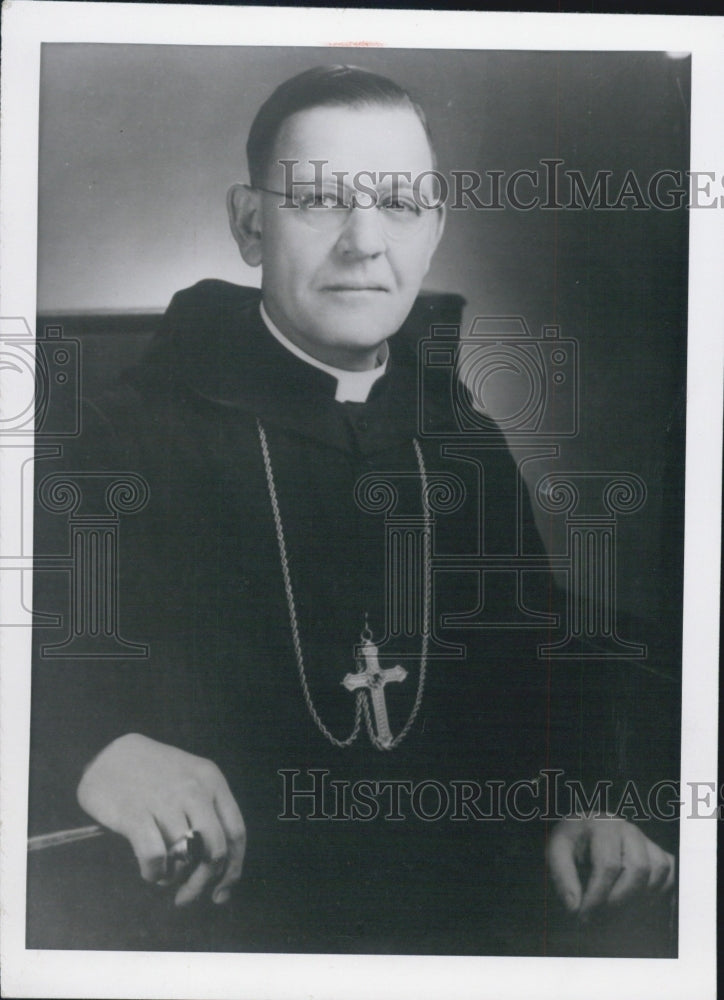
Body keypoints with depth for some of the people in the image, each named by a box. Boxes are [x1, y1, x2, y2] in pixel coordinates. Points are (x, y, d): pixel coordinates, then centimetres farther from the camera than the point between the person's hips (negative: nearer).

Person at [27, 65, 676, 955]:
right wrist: (95, 746, -28)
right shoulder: (137, 429, -5)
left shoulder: (468, 447, 10)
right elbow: (31, 650, -8)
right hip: (202, 923, -3)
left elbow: (532, 673, 17)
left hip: (453, 917, 4)